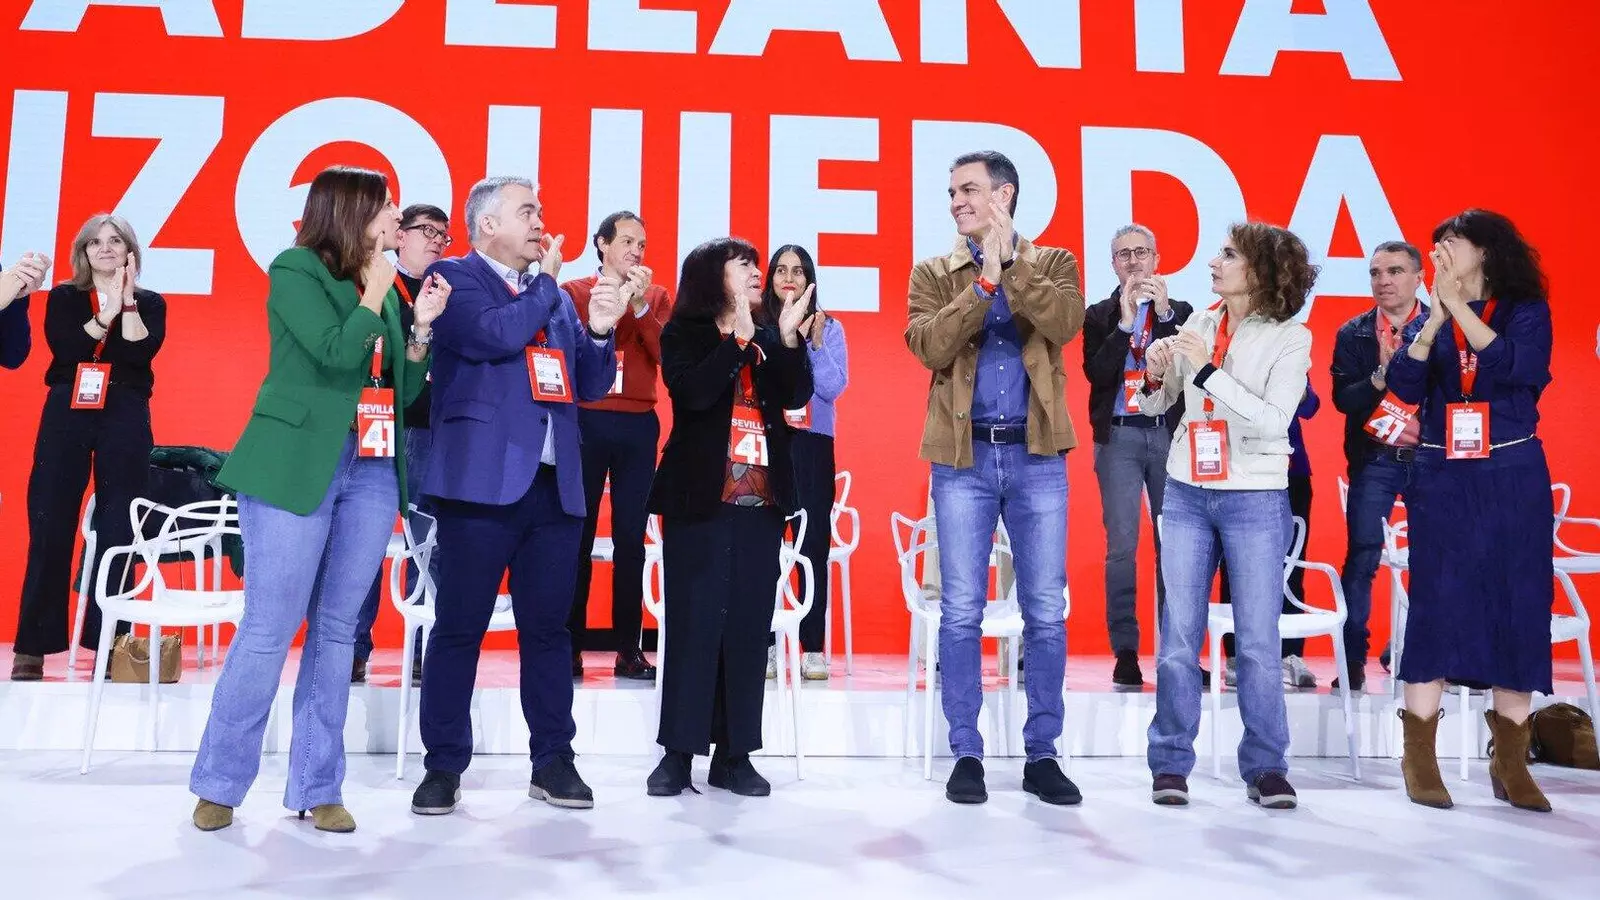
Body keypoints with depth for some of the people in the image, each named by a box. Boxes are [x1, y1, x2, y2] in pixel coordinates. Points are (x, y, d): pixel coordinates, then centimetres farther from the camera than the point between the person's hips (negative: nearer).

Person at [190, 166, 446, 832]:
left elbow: (404, 390, 12)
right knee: (269, 628, -3)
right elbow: (336, 353, -17)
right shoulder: (295, 269, -2)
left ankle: (317, 787, 14)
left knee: (337, 630, 7)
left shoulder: (384, 287, 15)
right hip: (297, 467, -6)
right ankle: (219, 784, 12)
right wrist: (377, 290, -6)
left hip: (373, 472, 6)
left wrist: (422, 325, 1)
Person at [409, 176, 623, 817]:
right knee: (459, 627, 1)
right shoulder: (453, 277, 2)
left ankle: (553, 762, 18)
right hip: (482, 482, -5)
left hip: (555, 485, 5)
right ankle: (443, 765, 13)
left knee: (548, 627, 9)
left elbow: (591, 386, 17)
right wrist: (546, 282, -2)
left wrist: (600, 331, -1)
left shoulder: (555, 296, 20)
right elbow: (496, 335, -17)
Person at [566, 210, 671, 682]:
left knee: (631, 536, 2)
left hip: (639, 426, 2)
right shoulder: (574, 291, 8)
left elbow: (666, 355, -1)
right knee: (578, 534, -1)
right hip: (586, 421, -2)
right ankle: (570, 646, 6)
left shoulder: (656, 297, 13)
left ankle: (629, 648, 6)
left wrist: (640, 306, -9)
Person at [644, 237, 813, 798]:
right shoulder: (683, 334, 2)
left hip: (761, 501, 4)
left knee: (749, 627, 4)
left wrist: (787, 336, -12)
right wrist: (738, 338, -18)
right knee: (692, 624, -3)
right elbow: (693, 393, -16)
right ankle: (678, 752, 6)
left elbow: (797, 396, 0)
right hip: (700, 499, -4)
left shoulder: (770, 339, 14)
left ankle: (733, 755, 11)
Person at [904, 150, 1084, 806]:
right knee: (962, 611, 2)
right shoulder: (934, 273, 8)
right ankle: (966, 753, 14)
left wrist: (1013, 263, -15)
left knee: (1046, 611, 4)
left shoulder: (1053, 261, 8)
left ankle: (1042, 755, 17)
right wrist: (984, 280, -13)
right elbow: (929, 347, -10)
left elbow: (1065, 323, -12)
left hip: (1037, 457, 0)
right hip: (963, 458, 0)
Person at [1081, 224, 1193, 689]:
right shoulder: (1098, 315, 8)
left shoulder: (1180, 312, 11)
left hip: (1169, 434, 1)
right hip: (1120, 436, -1)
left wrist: (1164, 313, -12)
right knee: (1121, 546, -3)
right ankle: (1125, 652, 3)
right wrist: (1125, 321, -12)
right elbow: (1097, 373, -6)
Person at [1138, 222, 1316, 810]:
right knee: (1179, 635, 4)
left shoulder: (1290, 338, -5)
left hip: (1255, 501, -3)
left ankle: (1266, 767, 15)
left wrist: (1207, 370, -20)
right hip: (1186, 494, 3)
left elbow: (1272, 421, -17)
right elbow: (1154, 406, 13)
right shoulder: (1197, 324, 7)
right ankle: (1171, 765, 13)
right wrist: (1155, 376, -9)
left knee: (1258, 640, 1)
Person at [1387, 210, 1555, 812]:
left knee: (1519, 608, 1)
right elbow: (1405, 388, -6)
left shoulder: (1527, 311, 2)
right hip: (1443, 480, 1)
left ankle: (1510, 763, 11)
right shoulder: (1430, 318, 8)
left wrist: (1459, 305, -18)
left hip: (1513, 480, -1)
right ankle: (1419, 758, 2)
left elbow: (1519, 368, -17)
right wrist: (1435, 317, -15)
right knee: (1434, 605, -4)